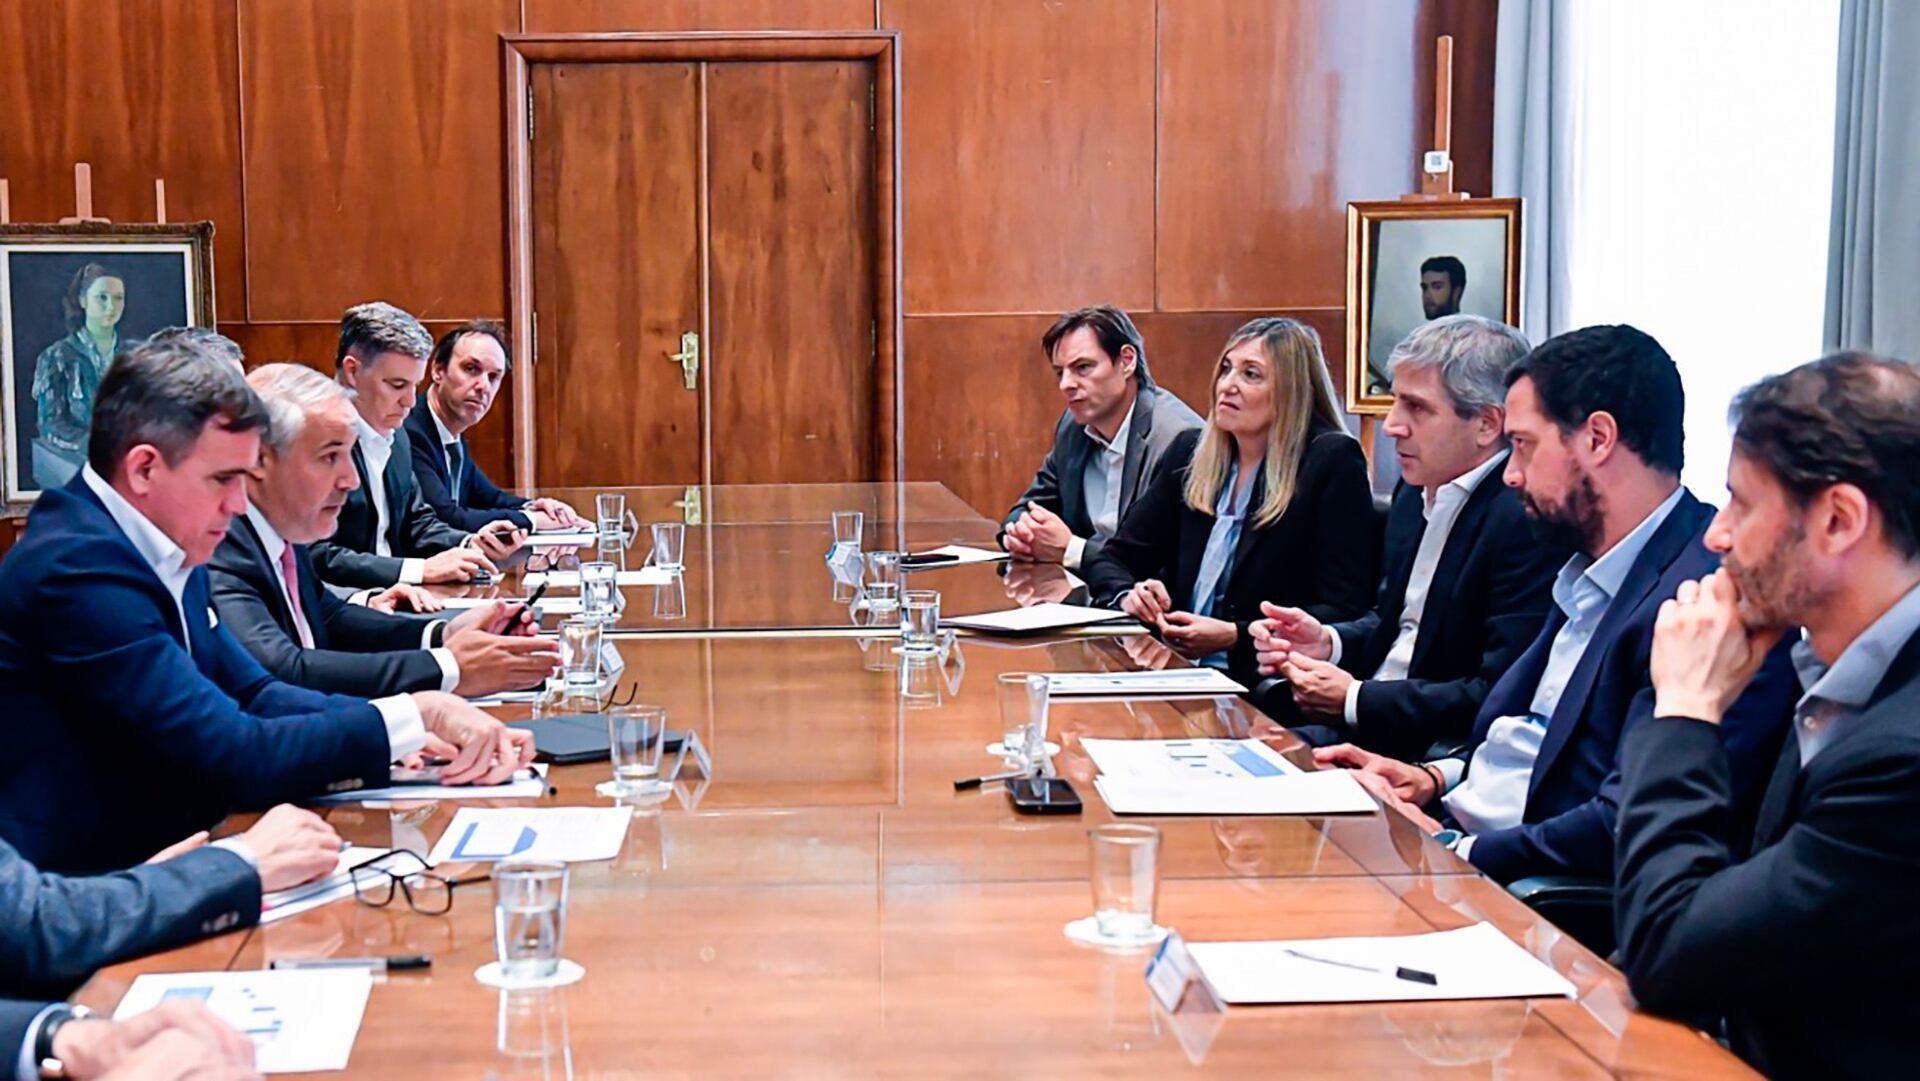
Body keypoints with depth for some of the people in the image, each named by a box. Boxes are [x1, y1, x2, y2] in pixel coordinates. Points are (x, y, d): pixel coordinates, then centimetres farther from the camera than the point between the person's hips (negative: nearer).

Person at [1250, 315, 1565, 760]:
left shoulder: (1531, 521, -18)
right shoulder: (1417, 493, 12)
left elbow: (1501, 698, -22)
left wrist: (1355, 701, -16)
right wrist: (1328, 643, 2)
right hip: (1361, 728, 8)